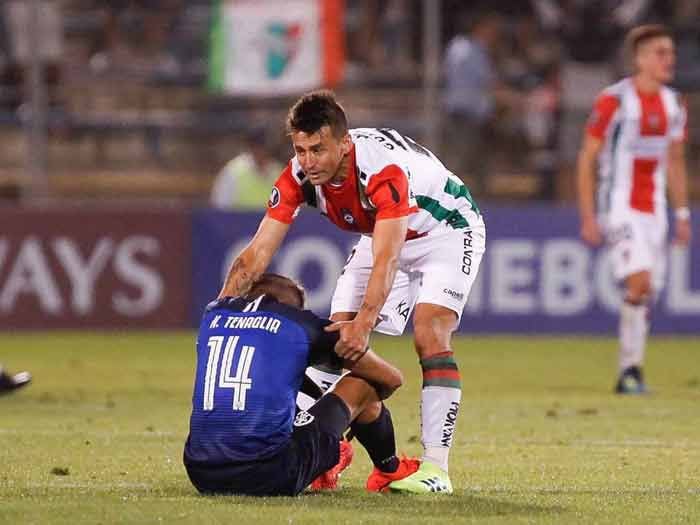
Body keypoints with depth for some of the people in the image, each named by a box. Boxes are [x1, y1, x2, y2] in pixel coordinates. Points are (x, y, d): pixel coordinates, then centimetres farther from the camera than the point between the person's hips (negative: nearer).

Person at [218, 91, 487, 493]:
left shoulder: (384, 168, -40)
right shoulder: (299, 176, -21)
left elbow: (386, 260, -45)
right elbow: (258, 252, -20)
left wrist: (364, 323, -56)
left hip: (446, 230, -7)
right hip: (384, 235, 7)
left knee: (430, 335, -24)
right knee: (336, 340, -5)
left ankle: (436, 467, -24)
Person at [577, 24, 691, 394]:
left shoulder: (673, 105, 8)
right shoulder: (614, 101, -11)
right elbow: (586, 159, -7)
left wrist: (682, 214, 15)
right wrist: (588, 218, -11)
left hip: (654, 209, 6)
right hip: (620, 207, -6)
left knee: (647, 294, 5)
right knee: (639, 281, -21)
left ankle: (628, 374, 15)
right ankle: (632, 368, -13)